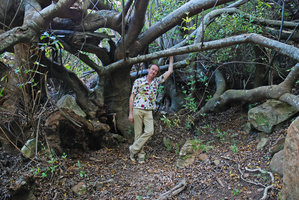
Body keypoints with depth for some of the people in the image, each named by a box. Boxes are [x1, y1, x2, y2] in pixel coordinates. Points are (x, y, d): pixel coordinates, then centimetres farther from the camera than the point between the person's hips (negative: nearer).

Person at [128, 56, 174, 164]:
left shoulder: (156, 81, 10)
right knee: (138, 133, 0)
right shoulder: (138, 81, 0)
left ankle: (133, 149, 0)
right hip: (137, 110, -3)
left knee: (149, 131, -13)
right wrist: (130, 112, -5)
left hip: (148, 111, 3)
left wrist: (171, 57, 14)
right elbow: (132, 97, 0)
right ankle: (141, 154, 11)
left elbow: (170, 71, 14)